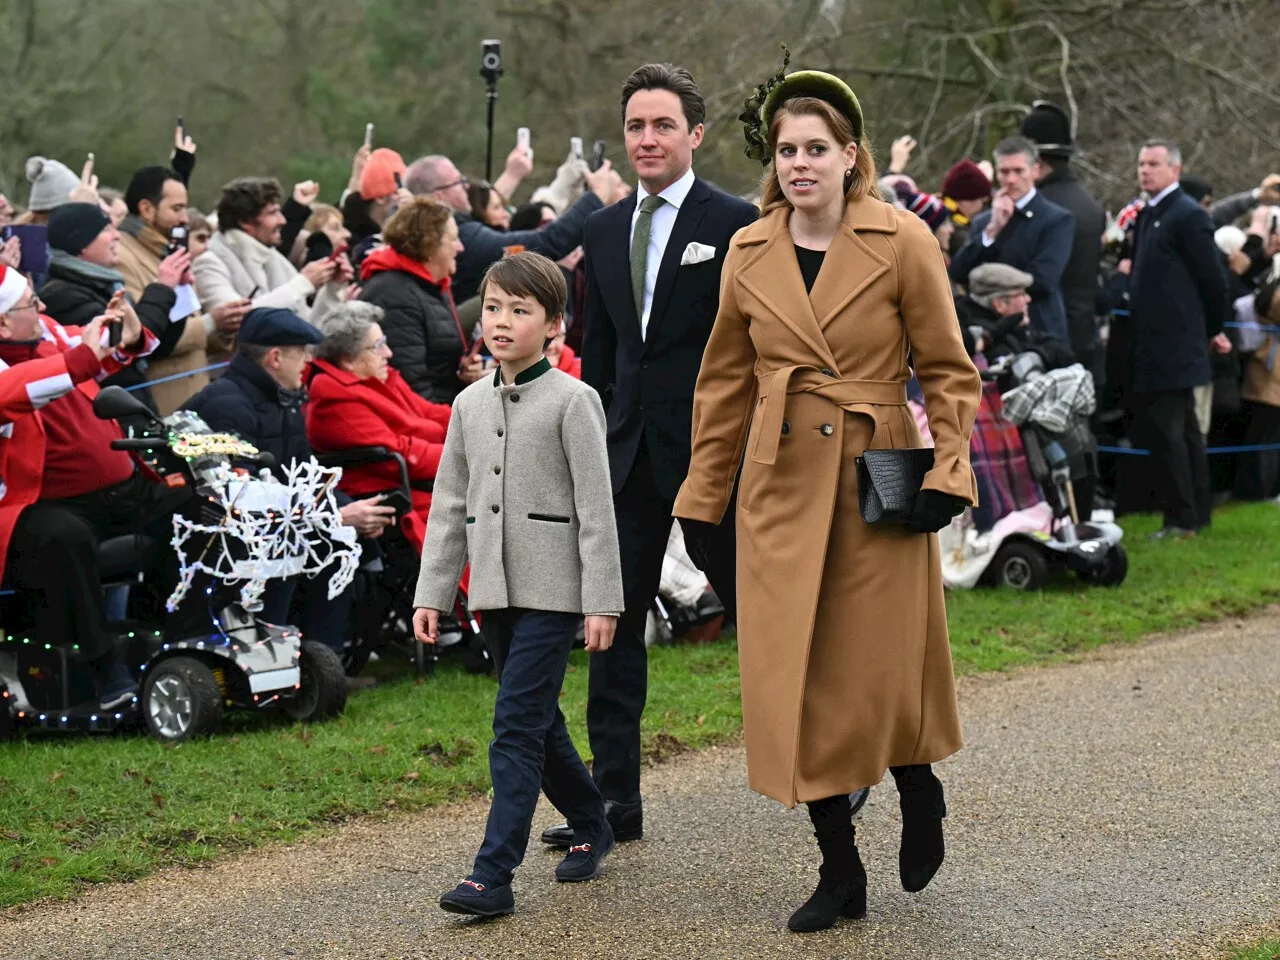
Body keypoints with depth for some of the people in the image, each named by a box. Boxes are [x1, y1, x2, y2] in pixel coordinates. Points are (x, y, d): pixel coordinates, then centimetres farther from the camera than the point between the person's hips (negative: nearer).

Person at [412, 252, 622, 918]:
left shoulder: (572, 401, -6)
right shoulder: (470, 403, 10)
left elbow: (596, 508, -8)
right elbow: (450, 505, 14)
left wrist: (602, 602, -12)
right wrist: (430, 593, 10)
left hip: (551, 591, -6)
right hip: (493, 588, 6)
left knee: (517, 726, -11)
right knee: (538, 722, 14)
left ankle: (493, 875, -12)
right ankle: (591, 827, 34)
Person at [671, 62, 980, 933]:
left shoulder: (904, 242, -6)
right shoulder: (749, 254, 5)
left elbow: (948, 370, -1)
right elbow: (725, 384, 12)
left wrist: (949, 472, -12)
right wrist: (702, 499, 11)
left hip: (881, 482, -3)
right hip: (783, 487, 3)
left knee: (885, 667, 1)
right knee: (795, 678, 1)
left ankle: (921, 794, 35)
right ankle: (840, 871, 14)